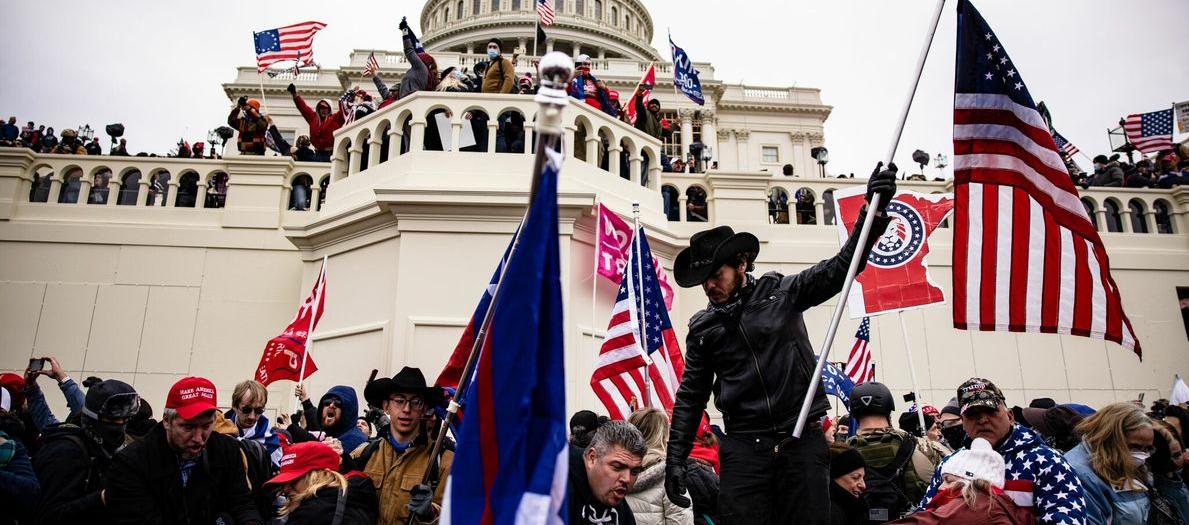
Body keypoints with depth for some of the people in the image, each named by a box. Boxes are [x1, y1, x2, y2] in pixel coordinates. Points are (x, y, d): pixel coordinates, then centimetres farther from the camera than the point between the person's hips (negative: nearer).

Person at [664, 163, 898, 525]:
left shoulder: (782, 292, 4)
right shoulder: (702, 328, 8)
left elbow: (840, 267, -2)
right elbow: (690, 398, 11)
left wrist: (874, 209, -13)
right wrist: (676, 459, 6)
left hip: (803, 439, -1)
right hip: (744, 447, 1)